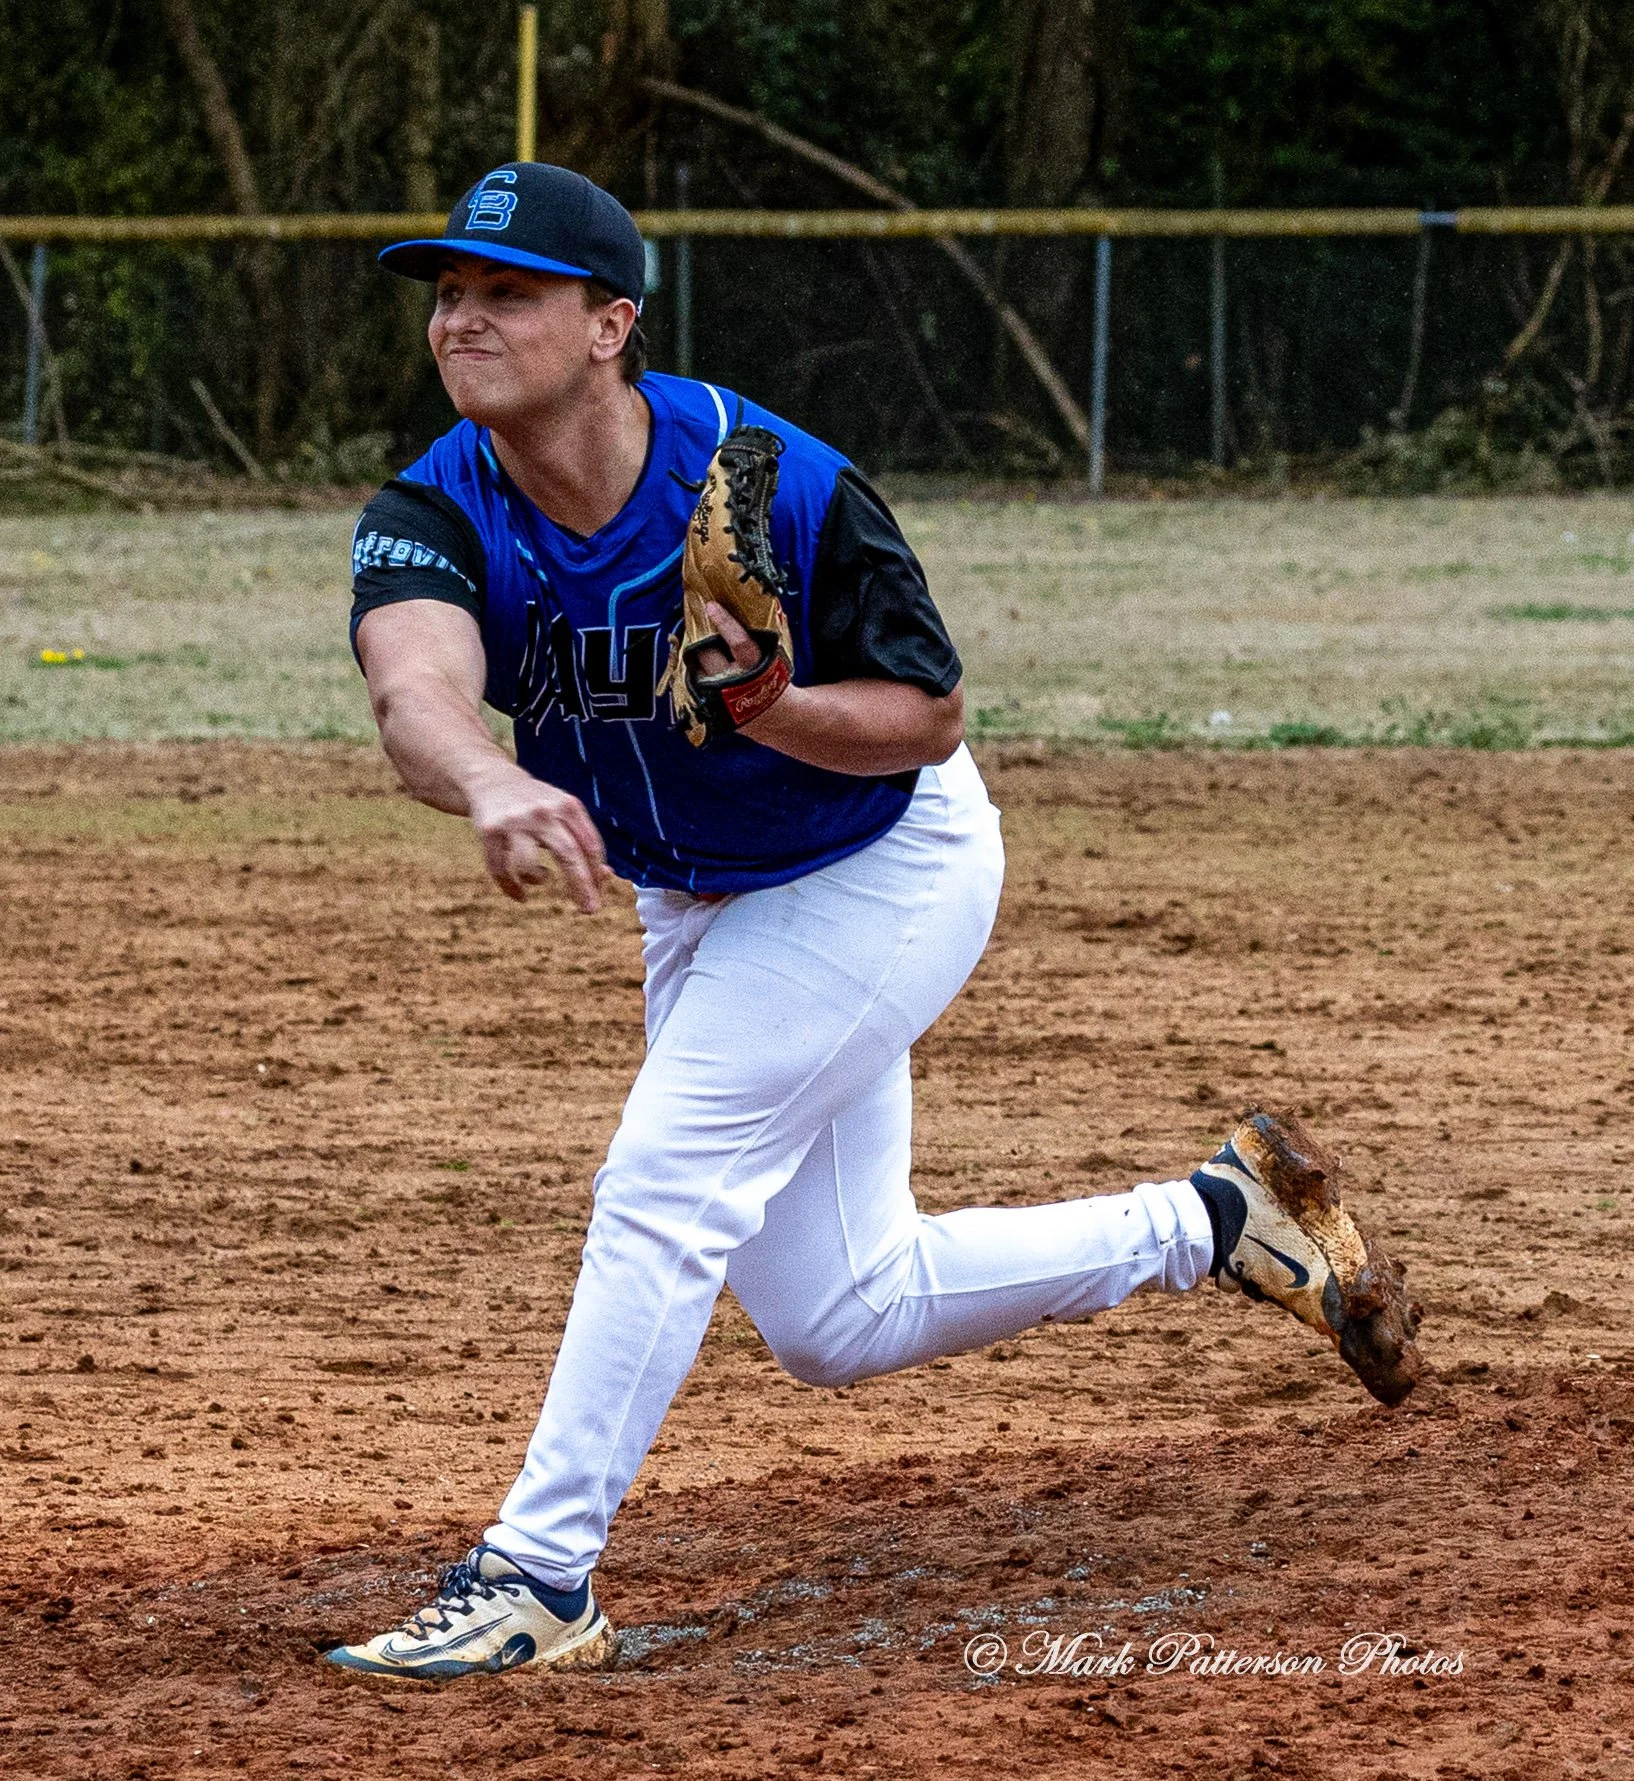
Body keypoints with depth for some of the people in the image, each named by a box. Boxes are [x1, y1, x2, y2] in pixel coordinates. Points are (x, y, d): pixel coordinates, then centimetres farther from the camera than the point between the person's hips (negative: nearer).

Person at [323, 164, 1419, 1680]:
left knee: (663, 1183, -19)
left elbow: (931, 716, -18)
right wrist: (488, 781, -66)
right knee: (839, 1325, 12)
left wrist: (773, 709, -39)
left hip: (883, 872, -6)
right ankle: (1205, 1225, 28)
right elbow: (417, 684, -43)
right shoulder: (435, 515, -20)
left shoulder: (778, 489, -29)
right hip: (696, 907, 6)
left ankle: (537, 1580, -10)